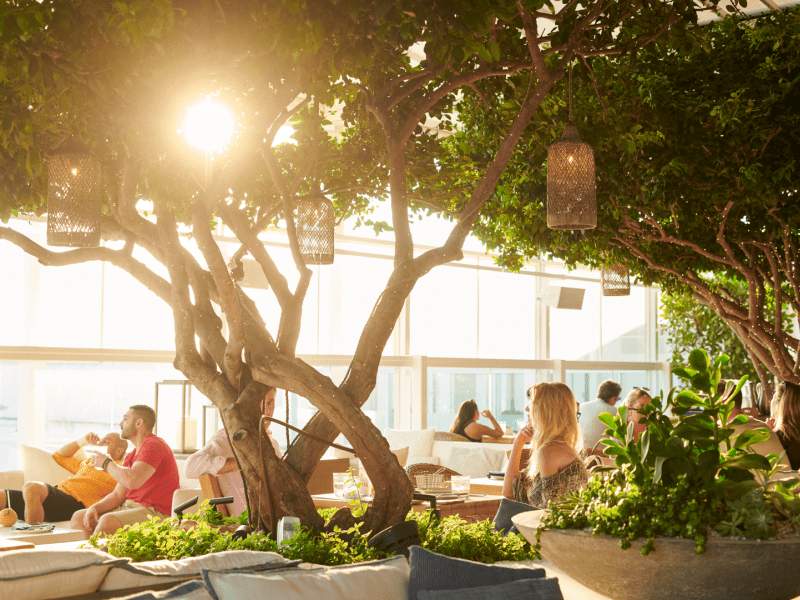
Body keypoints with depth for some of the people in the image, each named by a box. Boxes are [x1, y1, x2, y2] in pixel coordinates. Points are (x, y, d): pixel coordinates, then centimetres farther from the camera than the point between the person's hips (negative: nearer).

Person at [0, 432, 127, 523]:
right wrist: (82, 441, 33)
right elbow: (59, 456, 44)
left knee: (31, 487, -35)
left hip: (74, 502, -9)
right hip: (54, 494, 9)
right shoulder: (89, 462, 34)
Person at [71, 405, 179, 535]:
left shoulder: (153, 445, -11)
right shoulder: (132, 456, 19)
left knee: (108, 521, -33)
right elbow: (117, 495, 16)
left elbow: (132, 481, -25)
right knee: (78, 517, 3)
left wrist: (106, 463, -9)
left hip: (153, 511, -10)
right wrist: (94, 507, -4)